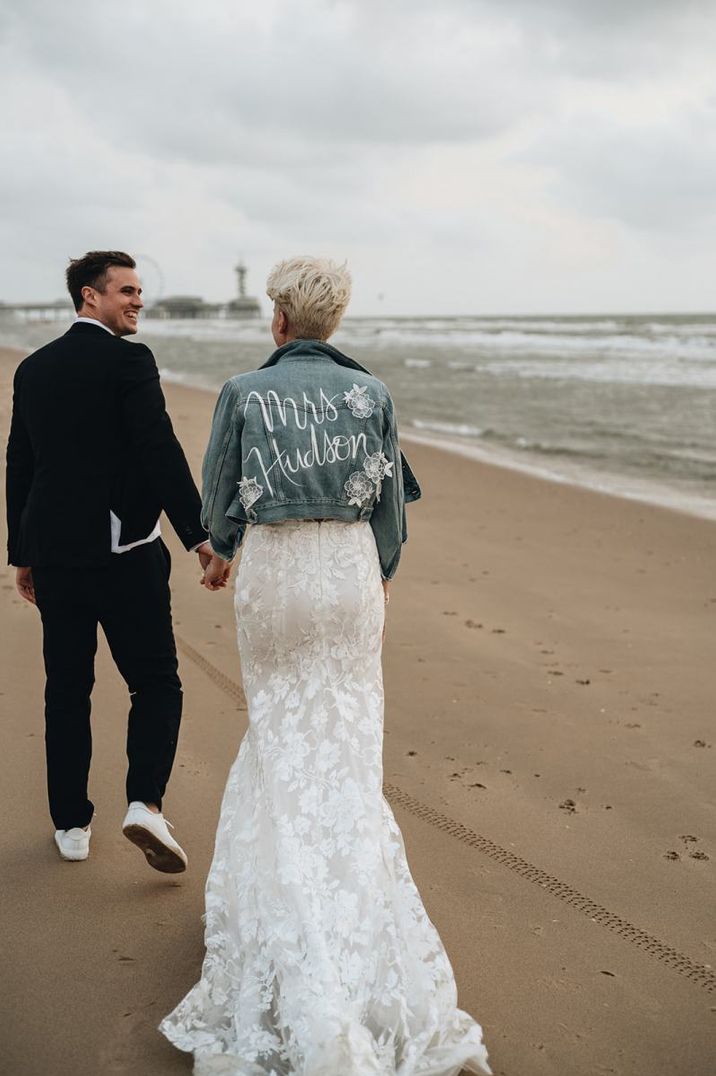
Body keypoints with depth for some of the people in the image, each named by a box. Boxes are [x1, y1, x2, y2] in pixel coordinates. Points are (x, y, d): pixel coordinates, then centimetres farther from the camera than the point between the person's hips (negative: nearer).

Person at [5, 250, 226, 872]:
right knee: (155, 683, 5)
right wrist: (199, 535, -15)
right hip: (123, 550, -6)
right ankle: (145, 803, -10)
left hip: (53, 552, 6)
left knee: (66, 691, 13)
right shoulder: (128, 360, -8)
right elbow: (161, 452, -17)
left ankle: (71, 824, 19)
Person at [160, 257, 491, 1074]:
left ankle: (282, 876, 22)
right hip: (349, 567, 1)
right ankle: (351, 871, 21)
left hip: (272, 571, -1)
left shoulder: (244, 393, -7)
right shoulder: (369, 392, -2)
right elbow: (391, 498, 3)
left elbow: (220, 495, 0)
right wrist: (383, 573, 20)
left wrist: (220, 552, 22)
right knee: (347, 731, 12)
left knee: (282, 730, 15)